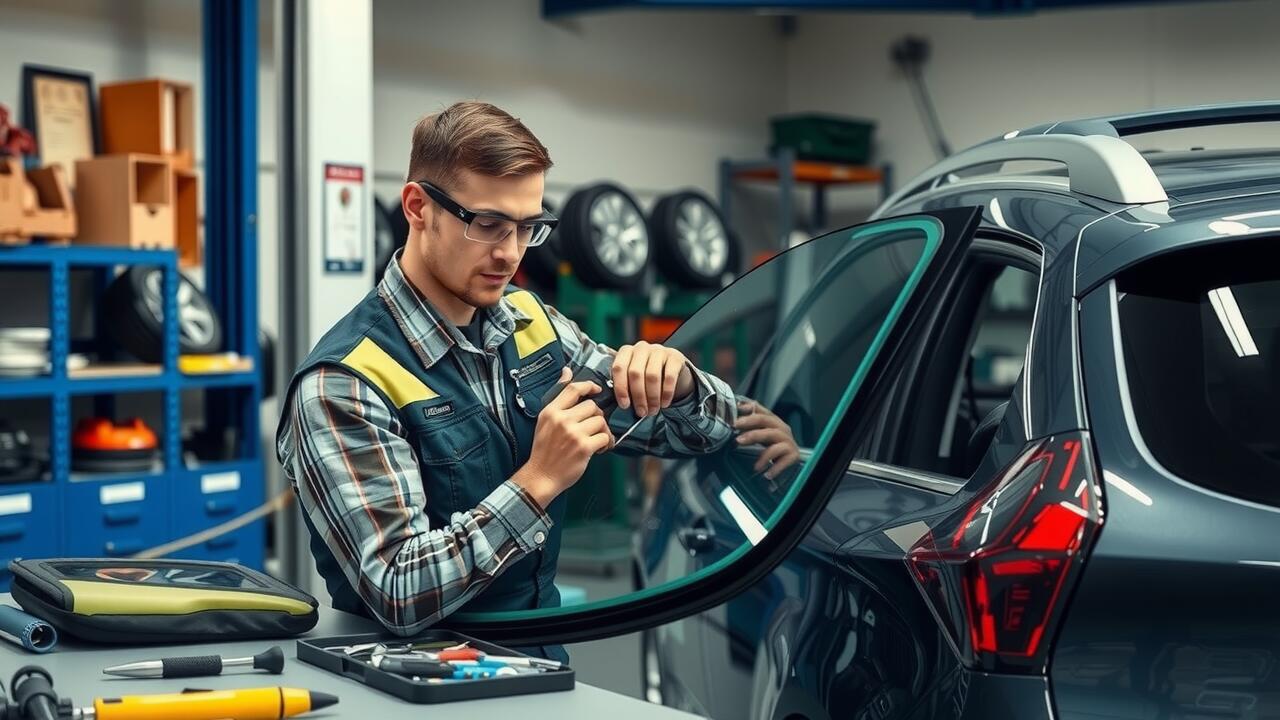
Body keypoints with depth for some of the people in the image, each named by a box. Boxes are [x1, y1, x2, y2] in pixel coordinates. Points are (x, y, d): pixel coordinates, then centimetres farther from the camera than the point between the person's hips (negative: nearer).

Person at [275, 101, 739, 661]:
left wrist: (676, 380, -12)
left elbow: (711, 428, 10)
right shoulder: (340, 385, -15)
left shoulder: (532, 323, 4)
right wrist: (539, 481, -25)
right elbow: (397, 596, -21)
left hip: (543, 656, 6)